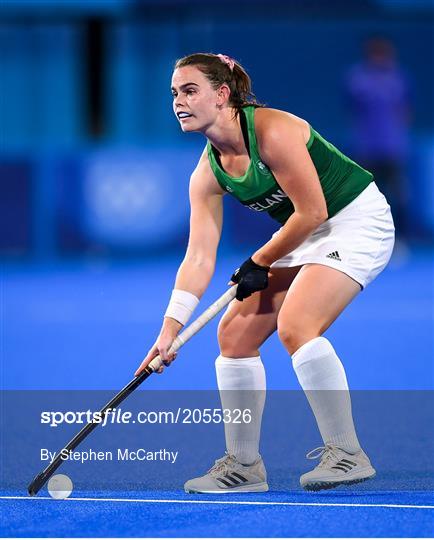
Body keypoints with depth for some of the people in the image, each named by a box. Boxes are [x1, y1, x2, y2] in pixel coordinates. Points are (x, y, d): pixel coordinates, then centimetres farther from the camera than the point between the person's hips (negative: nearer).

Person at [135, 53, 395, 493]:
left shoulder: (272, 131, -26)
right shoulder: (207, 175, -3)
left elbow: (313, 211, -23)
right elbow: (198, 258, -4)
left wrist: (259, 264, -11)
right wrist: (169, 331, -13)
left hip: (357, 220, -9)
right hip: (303, 237, 9)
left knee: (295, 325, -27)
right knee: (234, 333, 2)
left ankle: (347, 454, -17)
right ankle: (243, 465, 12)